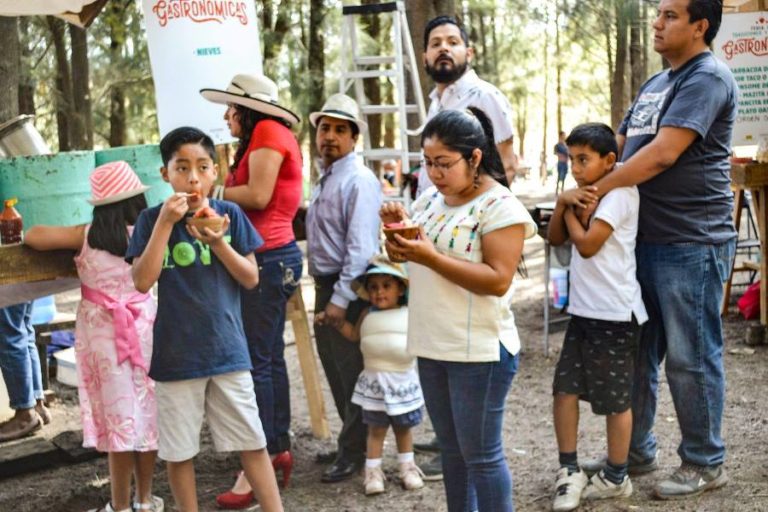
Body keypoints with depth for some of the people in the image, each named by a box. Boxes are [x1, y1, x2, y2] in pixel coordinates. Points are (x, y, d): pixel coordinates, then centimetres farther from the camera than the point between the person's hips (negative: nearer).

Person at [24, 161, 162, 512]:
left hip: (103, 333, -1)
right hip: (143, 328, 1)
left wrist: (66, 238, 12)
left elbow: (33, 236, -4)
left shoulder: (86, 236, -6)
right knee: (145, 410, 12)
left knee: (118, 415, 3)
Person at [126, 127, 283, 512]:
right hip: (175, 354, 0)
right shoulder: (151, 219, -3)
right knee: (178, 452, 9)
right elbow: (142, 281, -13)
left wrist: (218, 242, -17)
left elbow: (251, 279, -1)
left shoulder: (230, 215, -1)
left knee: (252, 443, 7)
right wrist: (165, 222, -18)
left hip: (227, 349, 1)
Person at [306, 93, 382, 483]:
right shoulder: (325, 178, 14)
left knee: (351, 371, 0)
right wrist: (324, 293, 14)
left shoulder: (359, 180, -16)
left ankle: (354, 453, 13)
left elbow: (361, 248, -22)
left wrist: (341, 299, -24)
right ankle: (349, 444, 31)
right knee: (334, 367, 17)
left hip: (347, 290, -10)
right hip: (325, 287, 10)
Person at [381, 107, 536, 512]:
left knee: (481, 454, 2)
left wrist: (431, 258, -26)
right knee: (452, 449, 18)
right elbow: (403, 258, 16)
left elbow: (498, 280, -22)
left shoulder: (500, 207, -14)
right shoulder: (431, 197, 8)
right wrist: (397, 226, -5)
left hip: (480, 351, -7)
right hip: (431, 346, 8)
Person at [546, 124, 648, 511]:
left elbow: (587, 244, -20)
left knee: (615, 398, 4)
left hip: (614, 313, -8)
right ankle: (569, 470, 17)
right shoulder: (585, 194, 13)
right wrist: (563, 203, -4)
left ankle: (616, 478, 17)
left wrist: (570, 211, -4)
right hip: (583, 309, 8)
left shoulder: (620, 193, -14)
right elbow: (556, 238, 11)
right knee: (564, 388, 6)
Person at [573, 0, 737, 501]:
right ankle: (636, 449, 27)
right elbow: (620, 146, 19)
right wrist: (586, 185, 2)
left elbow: (663, 154, -21)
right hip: (643, 239, 9)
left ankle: (706, 463, 15)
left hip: (690, 243, -9)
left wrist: (599, 189, -15)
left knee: (690, 358, 1)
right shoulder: (656, 84, 18)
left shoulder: (708, 78, -12)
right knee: (635, 351, 14)